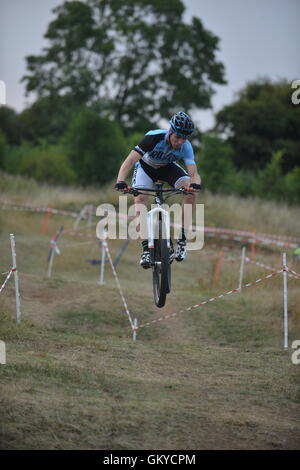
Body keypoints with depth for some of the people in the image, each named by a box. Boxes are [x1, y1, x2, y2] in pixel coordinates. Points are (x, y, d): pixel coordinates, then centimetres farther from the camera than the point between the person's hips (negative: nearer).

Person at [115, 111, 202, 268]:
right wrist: (120, 181, -58)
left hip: (167, 167, 2)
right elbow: (129, 161, -41)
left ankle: (182, 239, -17)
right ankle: (146, 249, -25)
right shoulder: (154, 137, -37)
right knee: (140, 198, -28)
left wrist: (195, 183, -58)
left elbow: (194, 174, -33)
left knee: (190, 190, -25)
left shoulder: (186, 147, -27)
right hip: (146, 167, -2)